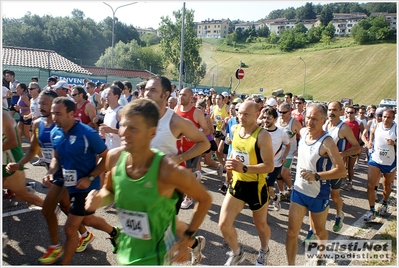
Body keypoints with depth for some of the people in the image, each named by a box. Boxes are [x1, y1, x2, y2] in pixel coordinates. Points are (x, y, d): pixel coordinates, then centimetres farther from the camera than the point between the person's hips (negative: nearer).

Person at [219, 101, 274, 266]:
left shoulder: (263, 135, -22)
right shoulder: (235, 129, -2)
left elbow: (269, 166, -26)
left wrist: (244, 168, -36)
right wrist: (230, 161, 4)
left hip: (256, 187, -4)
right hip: (237, 184, 5)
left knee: (261, 225, 18)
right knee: (224, 224, 0)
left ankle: (264, 252, 50)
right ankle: (236, 253, 29)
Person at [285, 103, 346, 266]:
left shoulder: (327, 142, -23)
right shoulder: (303, 132, -4)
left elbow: (341, 171, -28)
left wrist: (317, 176, -38)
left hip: (319, 195, -4)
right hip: (299, 190, 4)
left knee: (320, 230, 19)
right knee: (292, 232, 2)